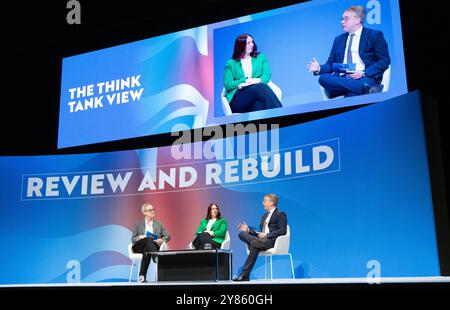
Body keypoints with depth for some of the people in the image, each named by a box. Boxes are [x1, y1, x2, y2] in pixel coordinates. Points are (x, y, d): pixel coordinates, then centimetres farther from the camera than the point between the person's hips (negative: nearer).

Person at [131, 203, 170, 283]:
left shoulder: (159, 224, 21)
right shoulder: (138, 225, 20)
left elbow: (167, 236, 13)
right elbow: (133, 239, 13)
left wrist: (162, 240, -11)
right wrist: (139, 237, -11)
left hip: (154, 247, 1)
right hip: (139, 247, -1)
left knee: (147, 251, -39)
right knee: (149, 239, -36)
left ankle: (142, 275, -45)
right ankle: (156, 258, -59)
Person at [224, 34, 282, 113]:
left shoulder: (261, 57, 24)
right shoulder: (231, 63, 18)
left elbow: (267, 75, 7)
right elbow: (227, 85, 6)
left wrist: (258, 81, -15)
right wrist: (246, 81, -8)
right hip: (237, 100, -2)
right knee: (261, 87, -35)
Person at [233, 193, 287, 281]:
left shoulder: (281, 214, 4)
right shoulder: (264, 216, 28)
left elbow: (283, 231, -9)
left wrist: (267, 235, -16)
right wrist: (248, 230, 8)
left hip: (273, 240, -7)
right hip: (263, 239, 7)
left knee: (255, 244, -38)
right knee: (242, 234, -17)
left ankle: (244, 275, -35)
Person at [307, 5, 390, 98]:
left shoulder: (375, 35, 12)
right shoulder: (339, 40, 27)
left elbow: (384, 60, 2)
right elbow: (331, 64, 23)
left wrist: (364, 73, -13)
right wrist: (319, 68, -1)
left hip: (364, 78, -7)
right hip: (341, 78, 7)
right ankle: (366, 89, -39)